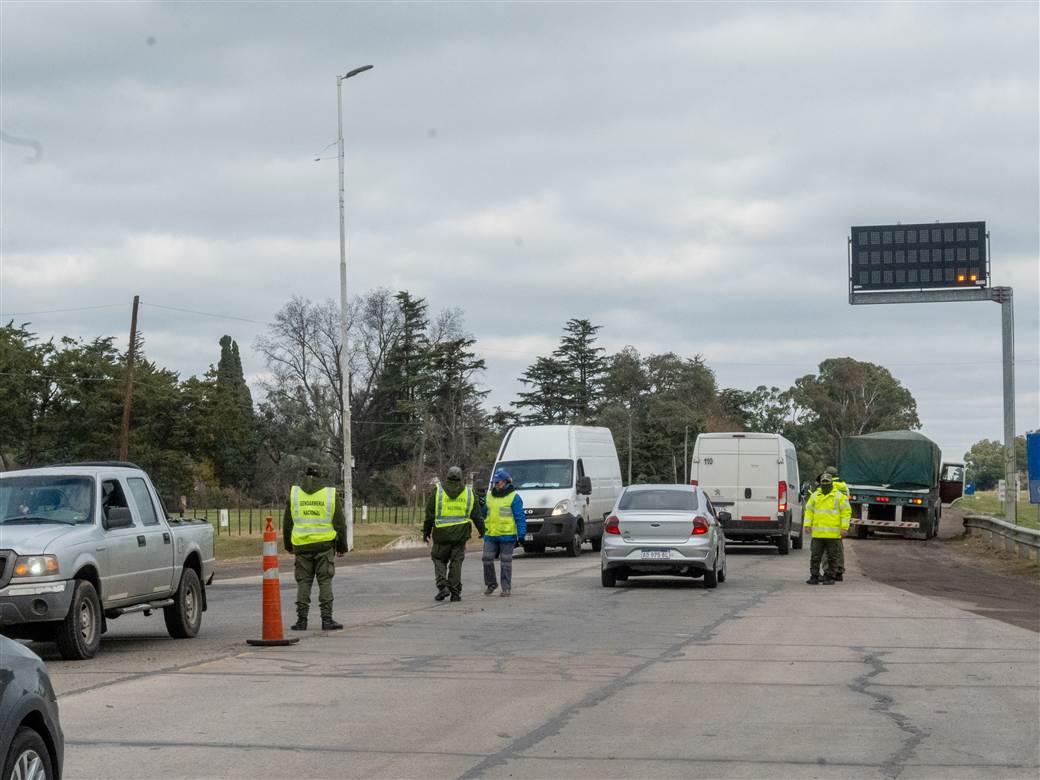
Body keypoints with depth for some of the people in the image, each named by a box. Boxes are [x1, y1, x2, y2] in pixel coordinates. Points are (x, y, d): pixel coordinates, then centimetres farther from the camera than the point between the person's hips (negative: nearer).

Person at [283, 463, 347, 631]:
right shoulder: (330, 495, -3)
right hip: (324, 545, -1)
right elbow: (340, 524, 1)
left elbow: (287, 524, 7)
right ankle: (327, 619, -3)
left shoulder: (294, 494, 1)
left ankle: (302, 620, 5)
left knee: (303, 582, 7)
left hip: (301, 546, 1)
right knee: (325, 582, 2)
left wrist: (288, 546, 18)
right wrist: (342, 547, 11)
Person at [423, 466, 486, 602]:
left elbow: (430, 514, 0)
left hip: (442, 534, -1)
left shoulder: (438, 491, -1)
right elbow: (477, 515, 8)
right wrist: (481, 530, 22)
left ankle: (442, 586, -6)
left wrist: (426, 532, 9)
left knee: (439, 560, 11)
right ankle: (455, 593, 6)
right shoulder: (468, 493, 4)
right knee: (456, 563, 7)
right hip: (460, 534, 1)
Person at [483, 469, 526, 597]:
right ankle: (490, 583, 17)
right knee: (487, 559, 0)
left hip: (507, 535, -5)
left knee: (506, 562, 1)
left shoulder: (514, 497, -5)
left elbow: (520, 517, -7)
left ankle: (506, 587, 8)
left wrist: (521, 534, -12)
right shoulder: (489, 496, 13)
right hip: (490, 535, 5)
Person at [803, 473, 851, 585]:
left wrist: (844, 527, -10)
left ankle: (830, 576, 11)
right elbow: (809, 511, 14)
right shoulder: (815, 496, 12)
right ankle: (814, 577, 6)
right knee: (815, 556, 2)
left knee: (831, 557, 4)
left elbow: (846, 512, -2)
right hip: (817, 533, 3)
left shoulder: (839, 496, 1)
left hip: (833, 533, -3)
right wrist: (807, 525, 3)